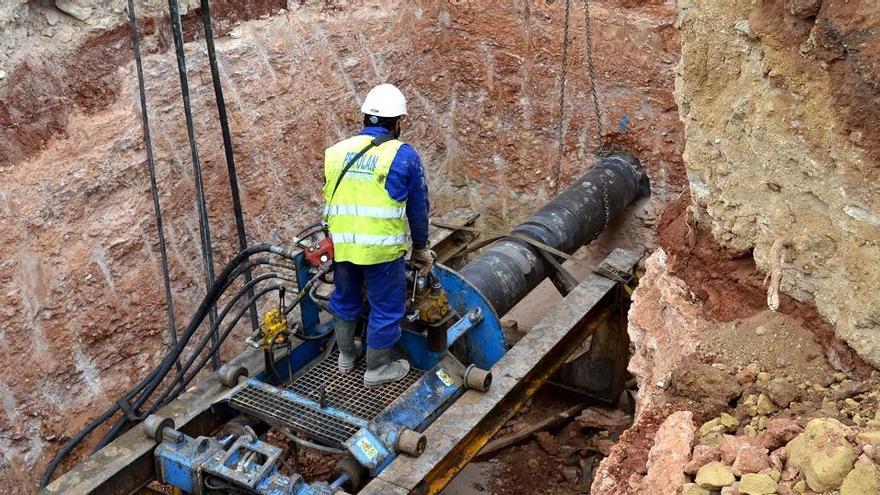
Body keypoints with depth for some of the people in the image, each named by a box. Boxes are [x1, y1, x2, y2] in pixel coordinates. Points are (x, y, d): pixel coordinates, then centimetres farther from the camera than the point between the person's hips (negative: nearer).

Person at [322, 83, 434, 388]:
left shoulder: (337, 152, 9)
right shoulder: (403, 156, -5)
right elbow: (418, 208, 2)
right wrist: (420, 248, 15)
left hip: (340, 245, 5)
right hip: (382, 248, -5)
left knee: (345, 299, 24)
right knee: (385, 308, 12)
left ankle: (346, 355, 41)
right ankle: (377, 369, 24)